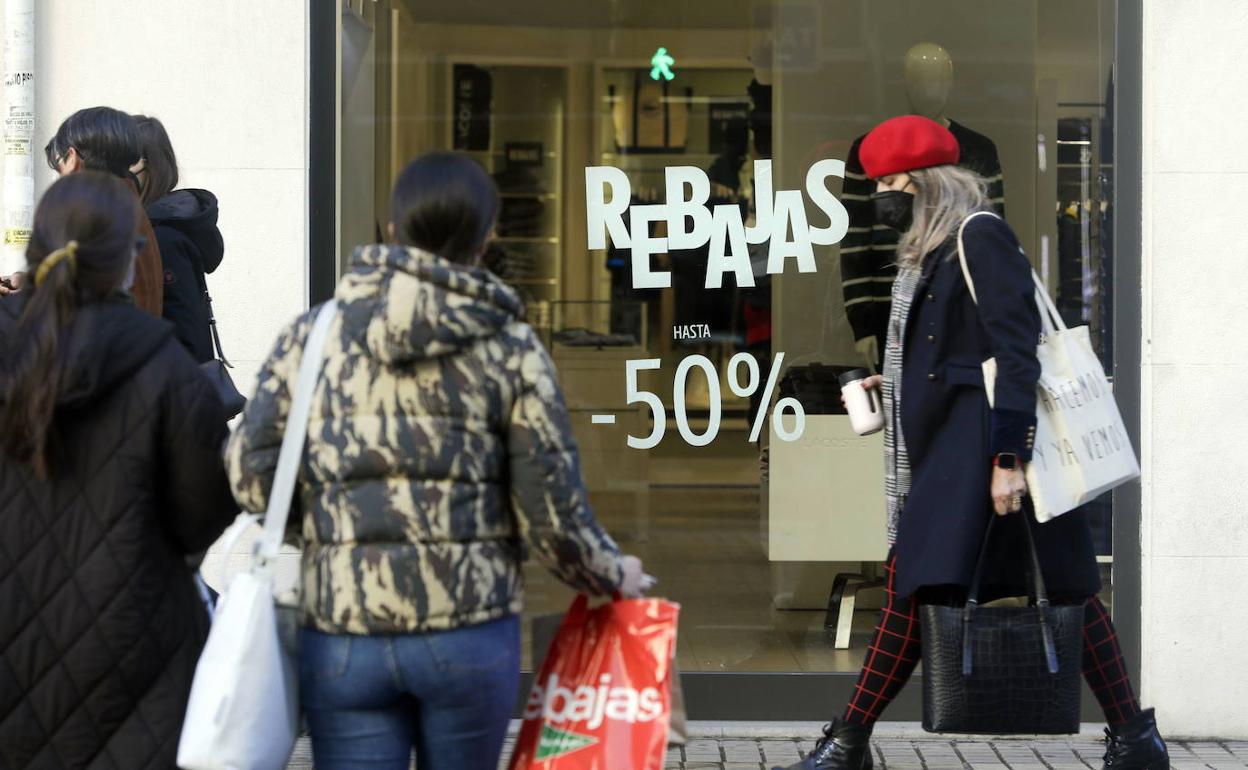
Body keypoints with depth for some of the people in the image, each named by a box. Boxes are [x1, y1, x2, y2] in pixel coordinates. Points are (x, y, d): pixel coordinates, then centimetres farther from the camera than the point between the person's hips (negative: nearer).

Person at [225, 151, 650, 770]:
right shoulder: (510, 348, 0)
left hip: (342, 640, 1)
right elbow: (554, 517, -2)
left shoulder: (312, 335, 3)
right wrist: (612, 576, 17)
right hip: (471, 633, 0)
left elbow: (250, 474, -1)